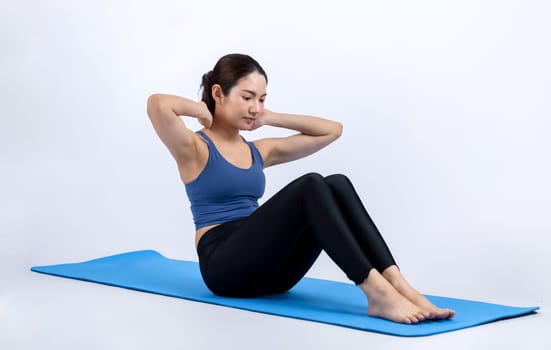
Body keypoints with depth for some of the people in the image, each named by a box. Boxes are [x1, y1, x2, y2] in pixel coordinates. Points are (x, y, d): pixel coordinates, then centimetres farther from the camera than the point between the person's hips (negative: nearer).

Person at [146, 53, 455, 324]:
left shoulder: (260, 152, 20)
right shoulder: (195, 149, 0)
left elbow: (332, 130, 21)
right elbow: (157, 103, -22)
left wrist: (270, 119, 17)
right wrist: (206, 113, -4)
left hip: (268, 268, 7)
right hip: (226, 267, -7)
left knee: (336, 185, -18)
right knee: (310, 187, -28)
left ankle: (397, 286, -32)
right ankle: (378, 293, -40)